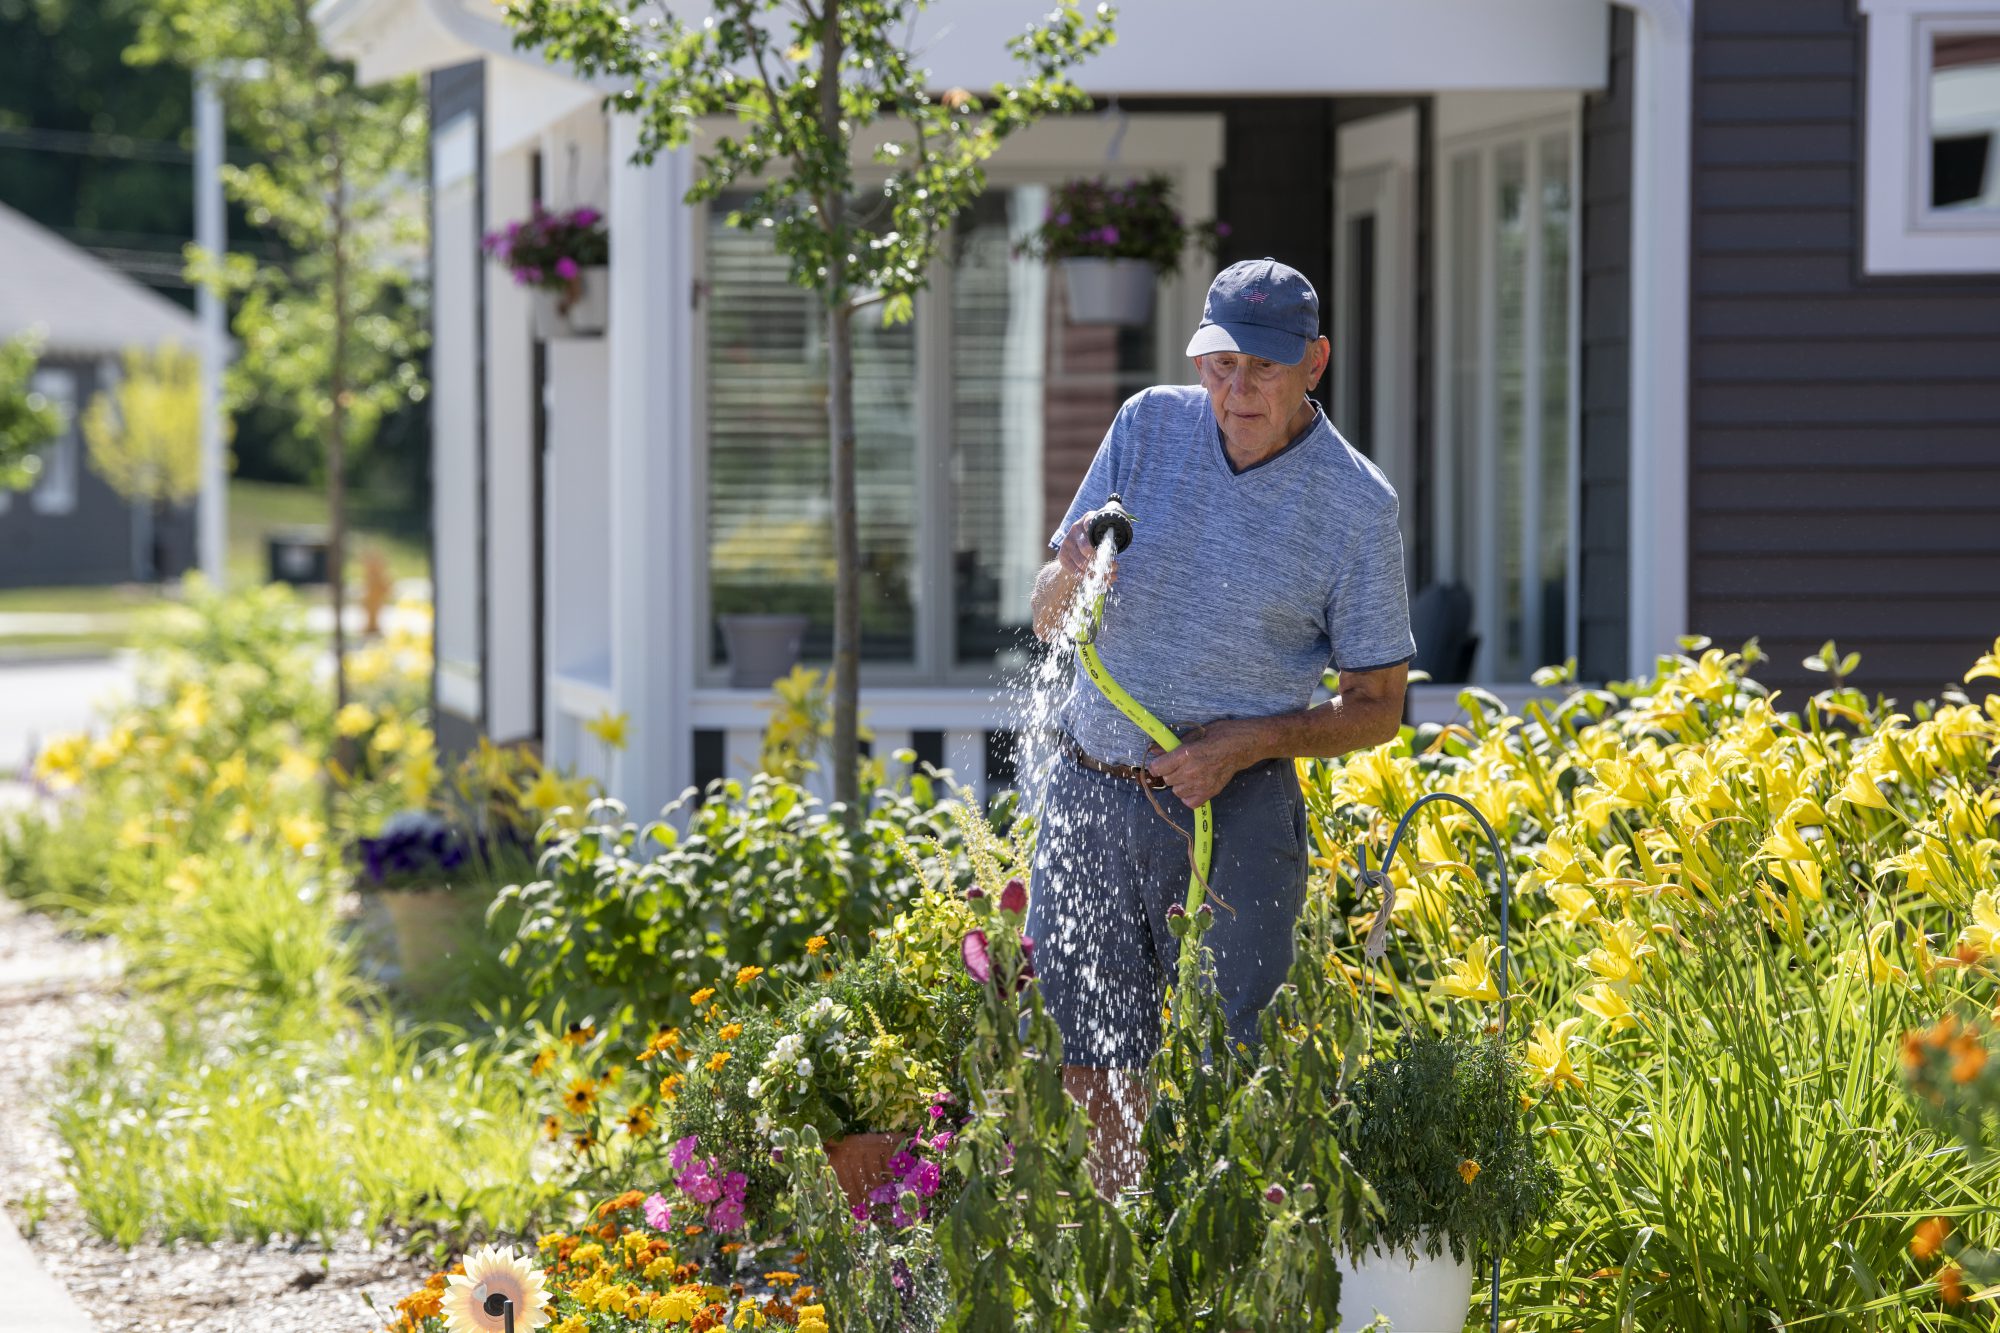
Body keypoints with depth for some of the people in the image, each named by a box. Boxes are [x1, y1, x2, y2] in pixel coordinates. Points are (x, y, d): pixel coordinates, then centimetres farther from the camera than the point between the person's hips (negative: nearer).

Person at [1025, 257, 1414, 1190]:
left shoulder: (1357, 505, -8)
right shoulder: (1148, 428, 1)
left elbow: (1378, 707, -1)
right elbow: (1047, 619, 4)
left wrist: (1244, 744, -16)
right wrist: (1069, 578, -20)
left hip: (1233, 810, -3)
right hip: (1089, 795, 3)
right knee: (1092, 1062, 6)